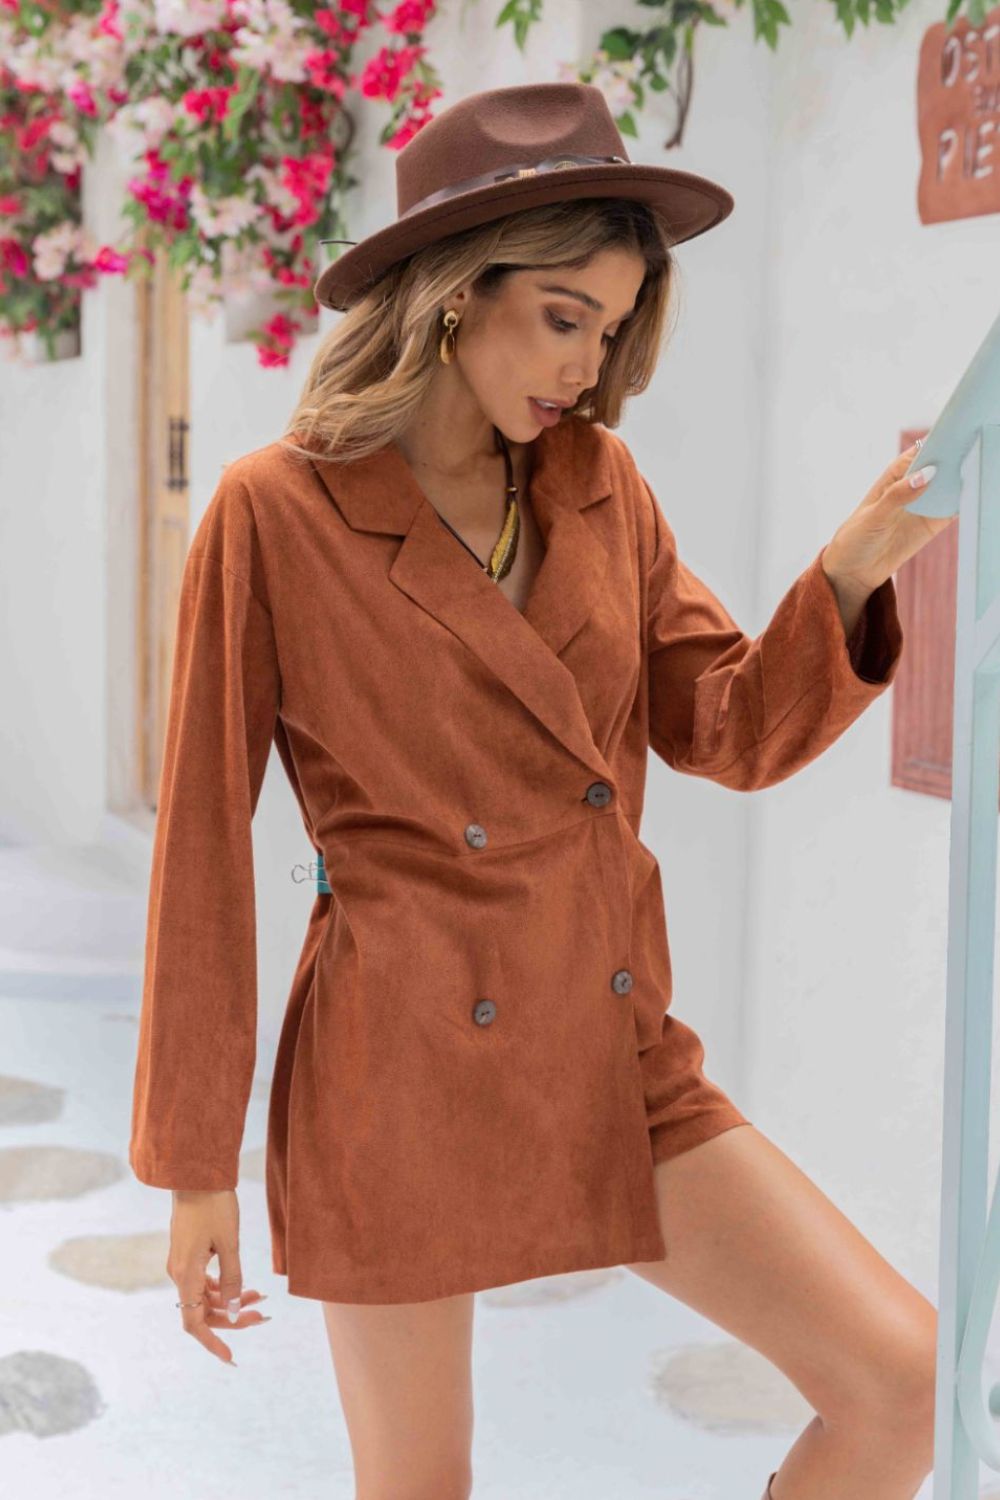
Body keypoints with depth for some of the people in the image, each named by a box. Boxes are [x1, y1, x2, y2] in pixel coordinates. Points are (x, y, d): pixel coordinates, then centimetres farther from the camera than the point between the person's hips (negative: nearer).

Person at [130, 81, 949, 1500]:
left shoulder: (603, 489, 5)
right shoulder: (275, 512, -10)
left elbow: (733, 733, 4)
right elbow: (203, 847, -7)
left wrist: (851, 571, -15)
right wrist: (194, 1167, -4)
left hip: (620, 1063, 5)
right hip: (401, 1076, -4)